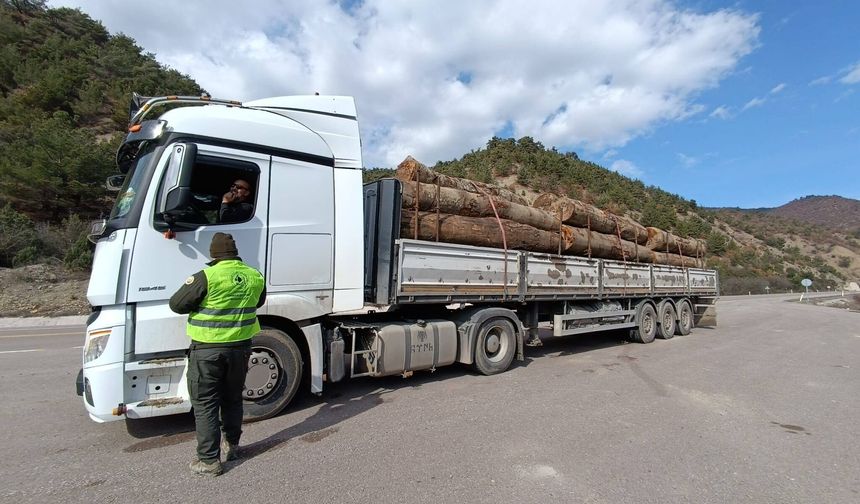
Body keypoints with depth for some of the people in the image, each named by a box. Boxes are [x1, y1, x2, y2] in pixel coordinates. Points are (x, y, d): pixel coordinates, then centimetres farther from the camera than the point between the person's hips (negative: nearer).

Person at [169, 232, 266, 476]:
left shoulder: (207, 276, -18)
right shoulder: (255, 277, -3)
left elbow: (176, 305, -9)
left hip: (208, 349, -4)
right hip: (240, 347, 5)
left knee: (205, 404, 9)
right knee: (233, 398, 21)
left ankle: (209, 460, 14)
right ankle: (232, 445, 34)